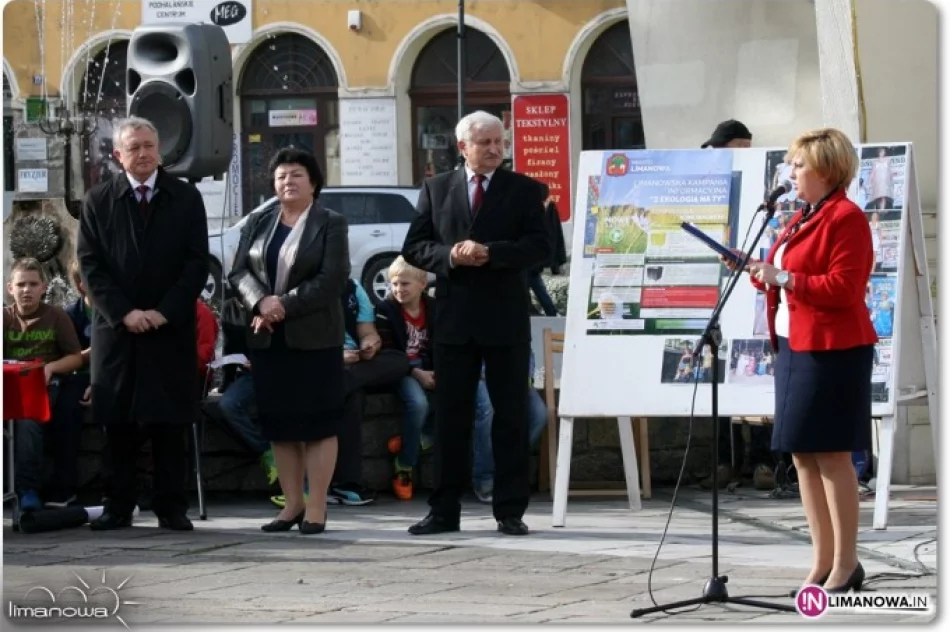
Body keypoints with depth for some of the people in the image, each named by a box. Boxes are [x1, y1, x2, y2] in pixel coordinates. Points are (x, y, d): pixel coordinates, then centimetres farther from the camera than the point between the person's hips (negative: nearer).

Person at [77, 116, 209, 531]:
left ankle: (171, 508, 3)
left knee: (169, 422, 0)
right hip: (116, 327, 0)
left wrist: (164, 312, -10)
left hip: (171, 328, 0)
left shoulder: (186, 198, 5)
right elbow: (90, 265, 0)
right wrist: (124, 313, -11)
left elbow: (197, 263, 0)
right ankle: (118, 507, 6)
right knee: (118, 422, 2)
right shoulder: (98, 201, 5)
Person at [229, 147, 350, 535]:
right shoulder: (258, 223, 13)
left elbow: (333, 278, -10)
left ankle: (316, 508, -2)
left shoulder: (331, 224, 0)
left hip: (314, 338, -4)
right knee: (279, 424, 6)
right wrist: (260, 303, -14)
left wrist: (286, 305, -16)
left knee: (318, 422, -4)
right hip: (267, 338, 5)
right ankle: (292, 503, 13)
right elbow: (239, 272, 6)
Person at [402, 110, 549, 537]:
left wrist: (490, 253, -19)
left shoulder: (524, 190, 4)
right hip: (454, 317, 1)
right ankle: (444, 511, 9)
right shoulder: (436, 189, 9)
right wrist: (449, 256, -13)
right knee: (450, 416, 4)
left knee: (511, 416, 2)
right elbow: (414, 247, 5)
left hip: (506, 318, -1)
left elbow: (538, 247, -6)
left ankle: (510, 511, 7)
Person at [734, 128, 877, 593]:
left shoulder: (846, 218, -11)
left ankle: (846, 564, -3)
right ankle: (822, 560, 13)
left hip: (831, 349, -10)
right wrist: (760, 273, 8)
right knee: (802, 453, 8)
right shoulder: (804, 218, 18)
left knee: (831, 454, -7)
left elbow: (843, 287, -19)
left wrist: (784, 278, -21)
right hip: (794, 345, 10)